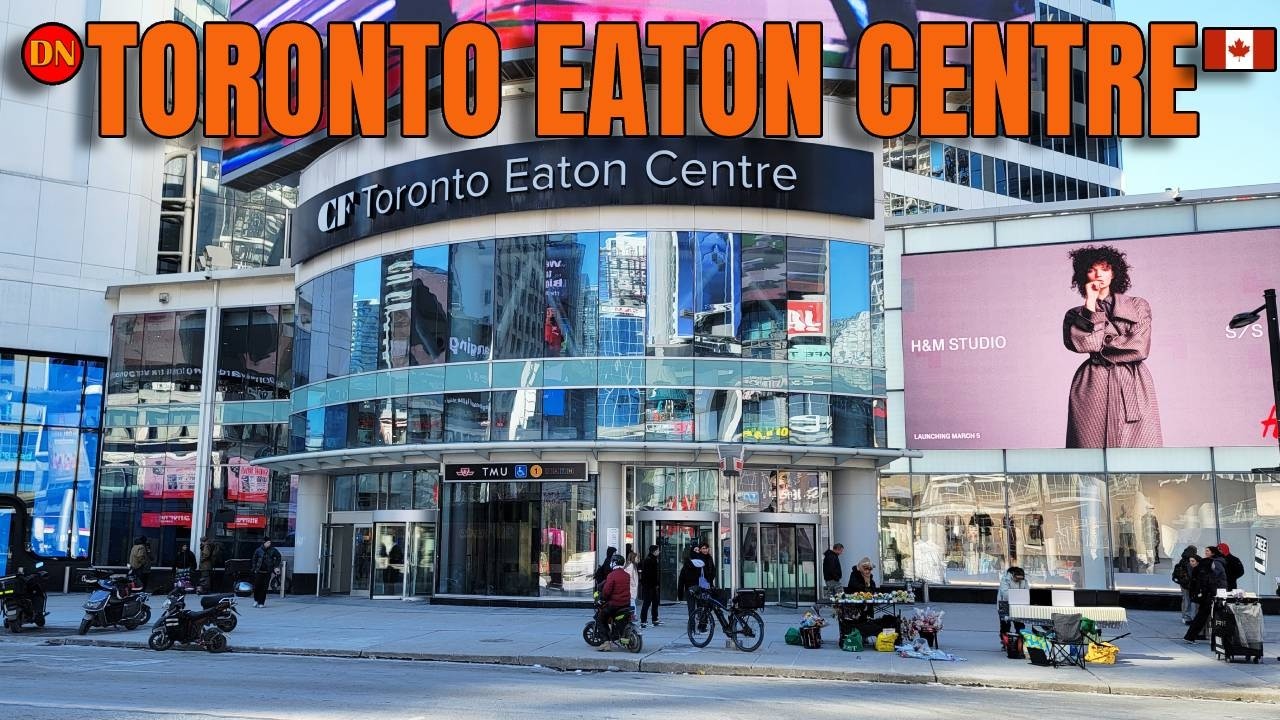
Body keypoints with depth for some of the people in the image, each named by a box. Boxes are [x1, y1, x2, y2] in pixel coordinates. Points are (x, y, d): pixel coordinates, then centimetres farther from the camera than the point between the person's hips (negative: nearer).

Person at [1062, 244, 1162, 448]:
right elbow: (1082, 343, -8)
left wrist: (1100, 346, 1)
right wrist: (1090, 303, -3)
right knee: (1090, 442, -6)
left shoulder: (1138, 305, 12)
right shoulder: (1075, 314, 12)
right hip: (1091, 387, 0)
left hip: (1133, 386, 0)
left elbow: (1139, 348, 0)